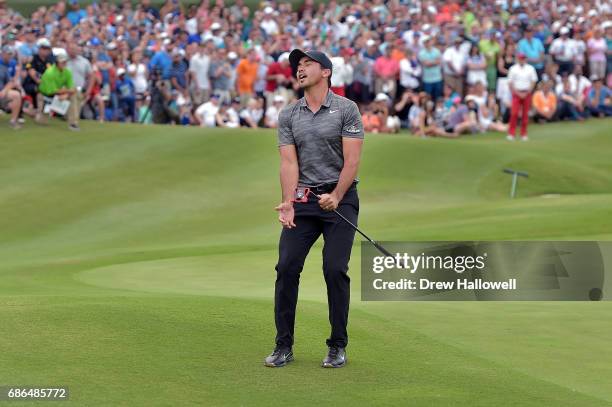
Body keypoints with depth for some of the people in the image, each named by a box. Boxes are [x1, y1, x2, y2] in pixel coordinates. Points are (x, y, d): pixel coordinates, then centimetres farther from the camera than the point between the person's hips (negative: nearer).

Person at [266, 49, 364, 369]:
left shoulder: (346, 109, -2)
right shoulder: (288, 116, 8)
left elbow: (352, 160, -8)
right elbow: (289, 162, -1)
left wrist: (336, 197, -20)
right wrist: (288, 202, -15)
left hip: (339, 198, -3)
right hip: (303, 200, 3)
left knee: (335, 270, -9)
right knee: (287, 267, -6)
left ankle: (338, 346, 3)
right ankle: (284, 346, 2)